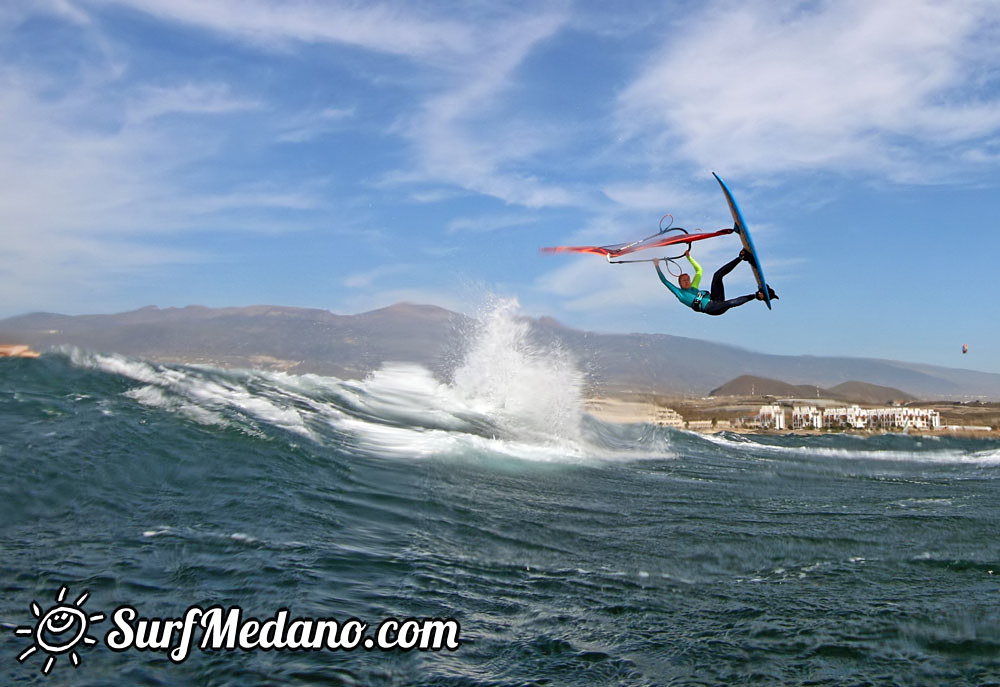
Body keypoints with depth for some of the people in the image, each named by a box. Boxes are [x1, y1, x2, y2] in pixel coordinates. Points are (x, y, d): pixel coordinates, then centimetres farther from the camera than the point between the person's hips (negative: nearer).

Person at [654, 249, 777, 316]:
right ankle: (757, 295, -35)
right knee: (730, 303, -35)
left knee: (717, 275, -6)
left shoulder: (693, 287, 32)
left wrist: (689, 257, 36)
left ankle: (742, 257, -9)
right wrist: (657, 266, 14)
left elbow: (699, 270, 37)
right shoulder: (679, 293, 15)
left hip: (714, 300, 7)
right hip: (709, 308, -7)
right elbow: (664, 281, 11)